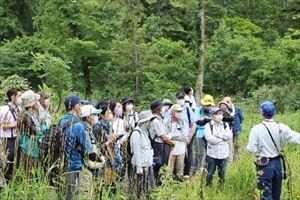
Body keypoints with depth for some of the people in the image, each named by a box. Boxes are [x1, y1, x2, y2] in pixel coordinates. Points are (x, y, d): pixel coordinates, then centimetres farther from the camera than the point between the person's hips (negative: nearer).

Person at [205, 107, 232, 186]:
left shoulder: (225, 125, 8)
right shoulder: (208, 125, -4)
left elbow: (229, 135, -6)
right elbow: (209, 138, -18)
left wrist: (218, 135, -17)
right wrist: (223, 138, -10)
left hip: (223, 153, 3)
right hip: (212, 154, -3)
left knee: (222, 173, 11)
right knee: (210, 173, 3)